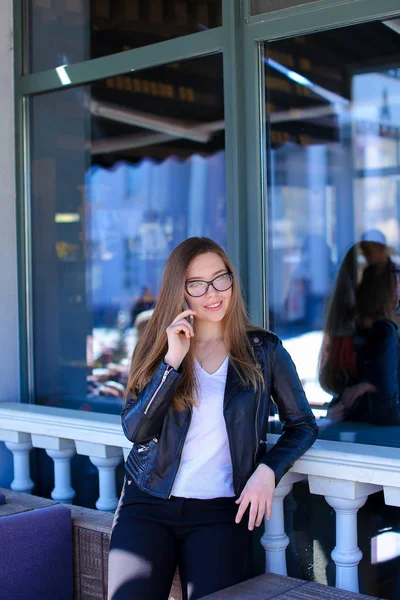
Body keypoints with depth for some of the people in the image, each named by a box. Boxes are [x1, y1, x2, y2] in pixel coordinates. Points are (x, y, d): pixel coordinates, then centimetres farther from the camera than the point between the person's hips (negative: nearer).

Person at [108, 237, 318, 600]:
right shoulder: (156, 348, 6)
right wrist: (173, 361, -15)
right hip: (147, 502, 1)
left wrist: (268, 471, -10)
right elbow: (135, 430, -5)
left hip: (221, 511, -1)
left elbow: (303, 424, 8)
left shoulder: (263, 350, 4)